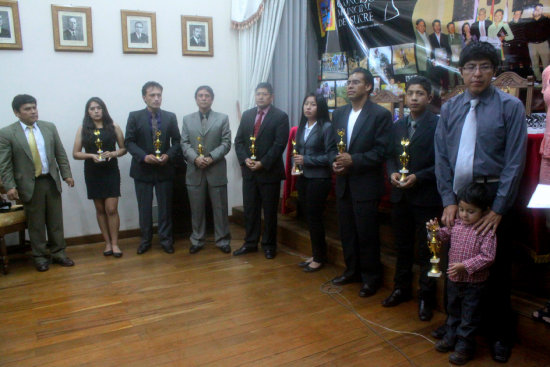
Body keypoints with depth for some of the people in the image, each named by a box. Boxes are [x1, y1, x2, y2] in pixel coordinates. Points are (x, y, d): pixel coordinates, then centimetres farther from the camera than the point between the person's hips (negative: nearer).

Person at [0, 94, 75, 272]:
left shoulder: (49, 127, 6)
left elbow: (60, 154, 8)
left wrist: (67, 174, 4)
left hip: (51, 181, 3)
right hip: (29, 184, -3)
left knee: (55, 221, 9)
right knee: (35, 223, 6)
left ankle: (58, 253, 22)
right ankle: (40, 256, 20)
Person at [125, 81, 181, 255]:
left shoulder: (170, 117, 4)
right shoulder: (134, 116, -1)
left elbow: (177, 141, 5)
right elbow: (129, 142, -3)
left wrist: (168, 155, -13)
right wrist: (144, 156, -18)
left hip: (165, 169, 1)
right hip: (142, 169, -1)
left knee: (165, 206, 7)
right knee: (144, 208, 8)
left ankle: (166, 239, 20)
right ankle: (145, 240, 22)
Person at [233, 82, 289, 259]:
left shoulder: (280, 117, -5)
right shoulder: (247, 115, 10)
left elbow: (279, 144, -12)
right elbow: (239, 140, 9)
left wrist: (262, 163, -17)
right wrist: (245, 159, -7)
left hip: (269, 171, -4)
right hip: (249, 171, 5)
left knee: (270, 210, 6)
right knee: (250, 209, 10)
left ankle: (269, 245, 18)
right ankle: (250, 243, 22)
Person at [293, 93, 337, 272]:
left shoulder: (326, 127, -11)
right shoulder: (301, 127, 10)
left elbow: (331, 155, -13)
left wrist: (306, 160, -16)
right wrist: (296, 162, -1)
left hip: (319, 179, -6)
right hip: (303, 178, 6)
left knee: (314, 218, 1)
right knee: (309, 218, 12)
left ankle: (319, 258, 18)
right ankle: (316, 254, 26)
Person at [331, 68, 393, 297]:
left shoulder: (380, 114, -7)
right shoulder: (338, 113, 11)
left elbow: (381, 151, -12)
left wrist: (353, 161, -20)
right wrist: (335, 162, -5)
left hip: (366, 185, -6)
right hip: (343, 183, 6)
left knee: (367, 234, 3)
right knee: (346, 231, 14)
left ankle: (371, 277, 20)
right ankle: (352, 270, 31)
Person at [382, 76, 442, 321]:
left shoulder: (438, 125, -8)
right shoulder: (398, 126, 11)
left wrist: (418, 177, -20)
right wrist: (392, 173, -5)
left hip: (426, 197, -5)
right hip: (400, 196, 6)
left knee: (426, 251, 5)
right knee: (402, 246, 17)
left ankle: (426, 297, 19)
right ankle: (401, 289, 32)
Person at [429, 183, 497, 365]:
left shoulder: (487, 231, -20)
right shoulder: (456, 224, -3)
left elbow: (487, 257, -22)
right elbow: (443, 237, 12)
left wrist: (464, 266, -29)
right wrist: (435, 230, -9)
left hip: (474, 283, -6)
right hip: (453, 279, 6)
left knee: (469, 316, 11)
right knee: (453, 311, 24)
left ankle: (464, 346, 26)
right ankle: (451, 338, 42)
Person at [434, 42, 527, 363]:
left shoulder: (511, 106, -4)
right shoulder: (450, 108, 7)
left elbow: (515, 162, -8)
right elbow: (441, 157, 4)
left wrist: (498, 209, -11)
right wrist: (448, 201, -4)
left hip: (492, 202, -3)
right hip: (456, 200, 3)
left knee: (497, 271, 8)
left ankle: (500, 335, 28)